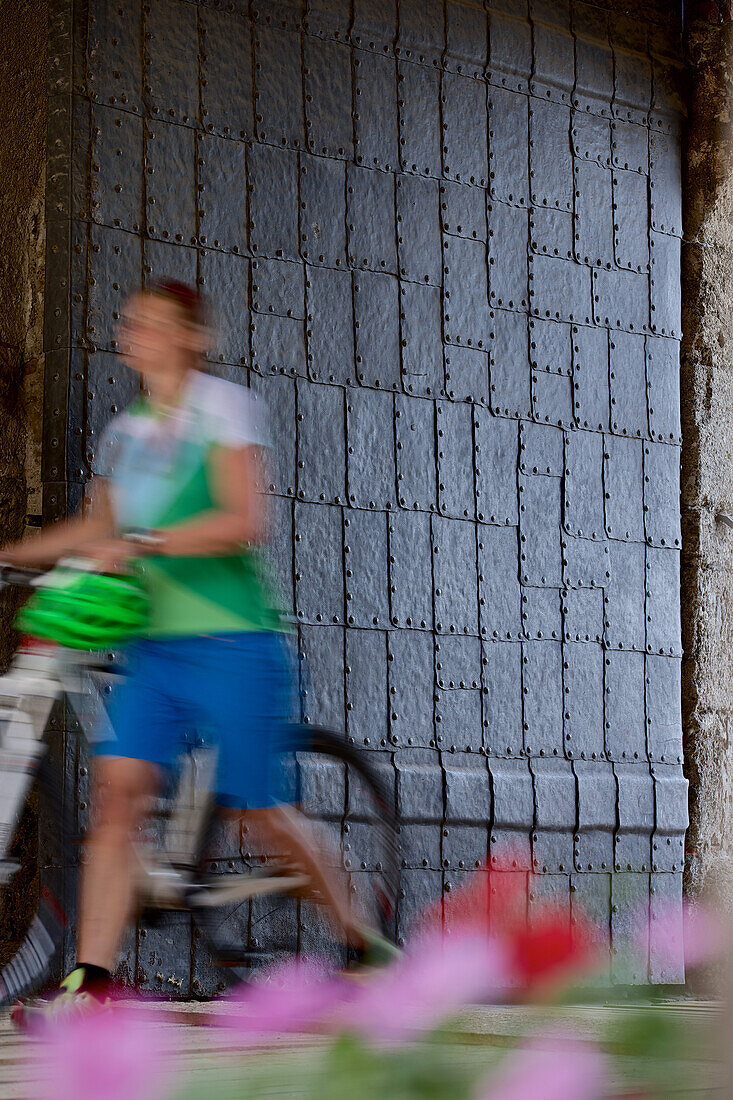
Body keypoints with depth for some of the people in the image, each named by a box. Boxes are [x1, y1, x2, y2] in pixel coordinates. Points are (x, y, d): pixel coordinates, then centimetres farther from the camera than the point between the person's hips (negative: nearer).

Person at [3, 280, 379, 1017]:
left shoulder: (223, 405, -4)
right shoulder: (125, 432, 16)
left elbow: (244, 521, -16)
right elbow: (96, 529, 25)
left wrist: (142, 544, -25)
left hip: (234, 642, -5)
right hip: (154, 645, 6)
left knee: (259, 811, 0)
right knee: (117, 790, -12)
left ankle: (359, 935, 23)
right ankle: (90, 980, -14)